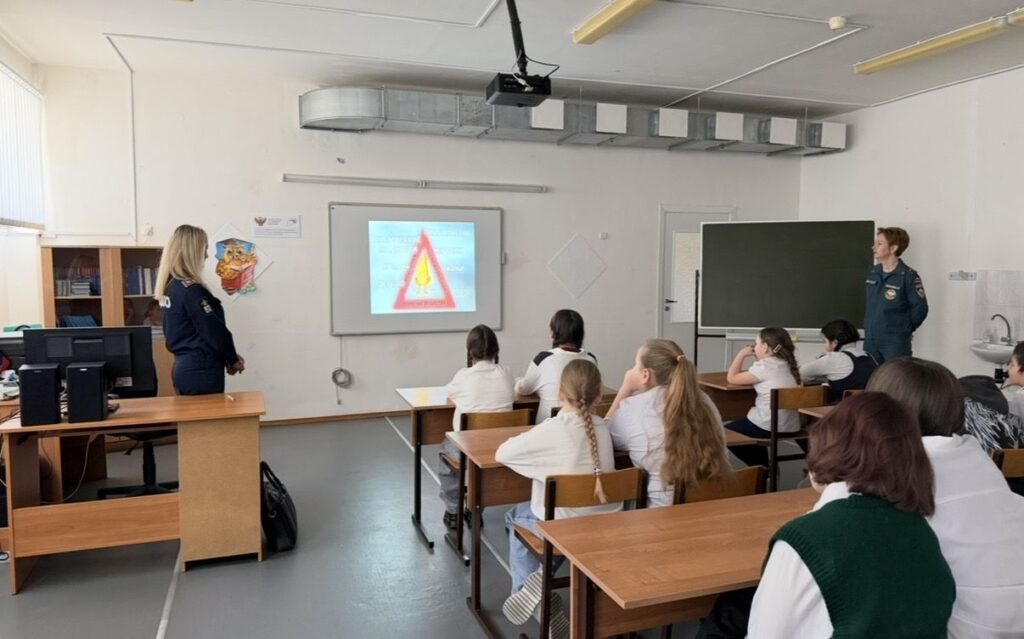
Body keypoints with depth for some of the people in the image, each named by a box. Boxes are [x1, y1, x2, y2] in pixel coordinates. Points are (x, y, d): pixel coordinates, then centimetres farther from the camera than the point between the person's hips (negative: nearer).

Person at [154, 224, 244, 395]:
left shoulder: (170, 286, 10)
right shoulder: (191, 290, -17)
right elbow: (215, 332, -17)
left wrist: (227, 358, 10)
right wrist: (233, 359, -1)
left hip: (184, 367, 9)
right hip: (201, 370, -9)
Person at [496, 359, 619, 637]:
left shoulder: (551, 430, -20)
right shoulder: (601, 427, -2)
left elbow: (502, 453, -11)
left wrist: (528, 440, 4)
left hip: (565, 527, -5)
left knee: (516, 516, 26)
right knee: (529, 511, 31)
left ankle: (526, 587, 25)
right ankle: (541, 580, 26)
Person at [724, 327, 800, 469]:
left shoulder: (763, 366, -15)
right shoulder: (788, 364, 7)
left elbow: (731, 378, -7)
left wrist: (742, 354, 3)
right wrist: (756, 357, 13)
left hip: (768, 427, -8)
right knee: (740, 424, 31)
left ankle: (761, 468, 15)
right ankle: (763, 466, 27)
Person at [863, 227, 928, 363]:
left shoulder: (908, 276, -13)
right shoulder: (872, 273, 6)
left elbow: (920, 308, -10)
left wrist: (905, 329, 0)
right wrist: (871, 325, 14)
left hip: (896, 342, -6)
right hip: (870, 340, 6)